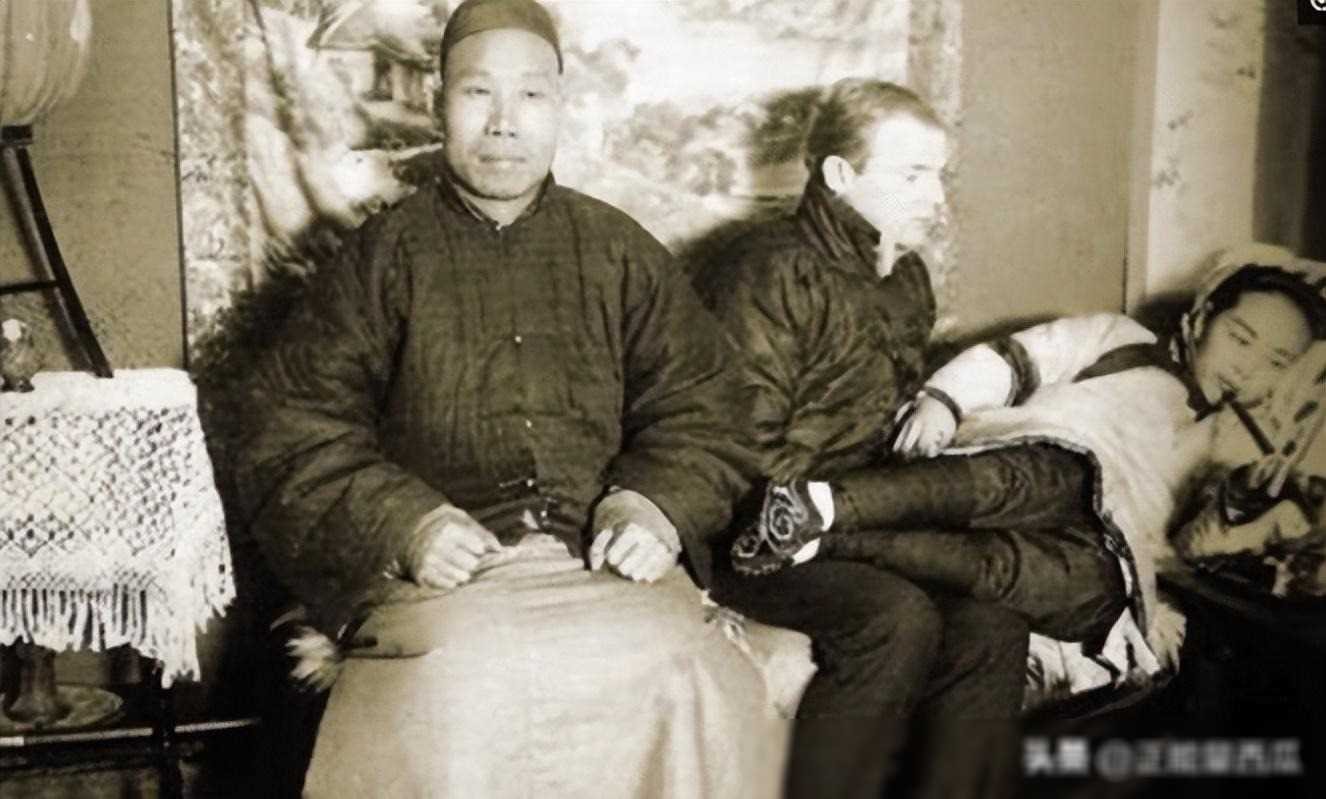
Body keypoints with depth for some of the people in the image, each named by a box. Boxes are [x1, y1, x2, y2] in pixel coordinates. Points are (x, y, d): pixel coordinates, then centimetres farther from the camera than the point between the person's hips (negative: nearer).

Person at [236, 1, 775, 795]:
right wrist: (405, 524, -12)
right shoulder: (383, 256, 10)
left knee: (686, 680, -28)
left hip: (608, 558, 2)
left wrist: (654, 506, -8)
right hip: (441, 567, -1)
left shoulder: (623, 251, 16)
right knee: (454, 699, -33)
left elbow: (698, 411, 13)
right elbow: (298, 432, 5)